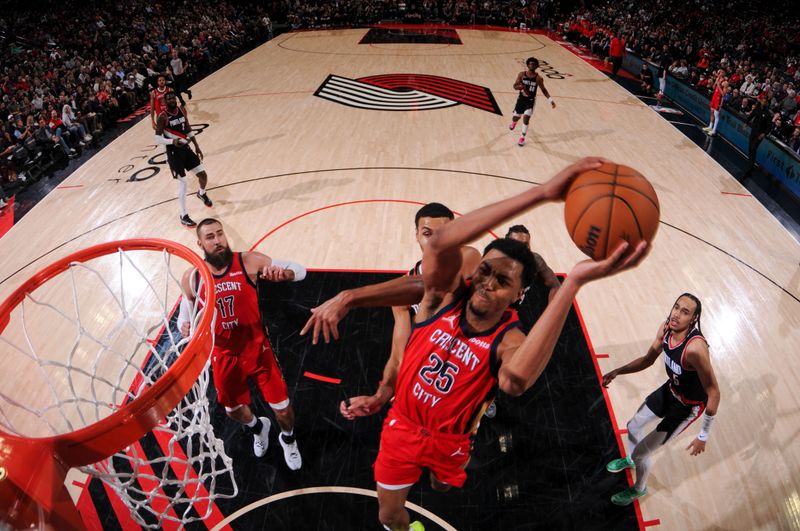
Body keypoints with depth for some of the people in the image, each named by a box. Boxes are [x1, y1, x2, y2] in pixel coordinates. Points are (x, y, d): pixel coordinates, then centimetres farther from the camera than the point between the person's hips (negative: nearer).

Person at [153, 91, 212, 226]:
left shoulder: (182, 110, 3)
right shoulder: (163, 117, -16)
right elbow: (157, 139, -16)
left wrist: (197, 147, 13)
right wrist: (172, 141, -33)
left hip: (186, 148, 6)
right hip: (174, 152, -6)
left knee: (203, 174, 6)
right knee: (182, 183, -9)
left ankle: (202, 193, 42)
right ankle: (184, 216, 1)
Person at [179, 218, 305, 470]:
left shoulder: (249, 261, -15)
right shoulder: (191, 278, -7)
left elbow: (299, 270, -14)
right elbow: (186, 314, 8)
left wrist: (283, 273, -37)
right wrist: (184, 326, -16)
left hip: (257, 349, -2)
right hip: (223, 356, 3)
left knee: (282, 410, 3)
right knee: (234, 410, 22)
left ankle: (288, 439, 40)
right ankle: (258, 427, 59)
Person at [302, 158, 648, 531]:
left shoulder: (508, 339, -29)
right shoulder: (445, 294, -24)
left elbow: (516, 379, -57)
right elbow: (441, 242, -48)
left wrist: (574, 281, -62)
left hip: (449, 440, 0)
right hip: (402, 425, 0)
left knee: (444, 484, 33)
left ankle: (437, 477, 70)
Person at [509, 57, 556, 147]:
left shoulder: (538, 78, -11)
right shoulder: (521, 74, -8)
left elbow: (543, 90, 0)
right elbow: (515, 86, -2)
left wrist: (550, 100, -8)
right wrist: (520, 86, -27)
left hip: (531, 100, -2)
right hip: (521, 98, 2)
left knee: (526, 118, -17)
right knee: (515, 117, 13)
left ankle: (522, 137, -2)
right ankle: (514, 123, 54)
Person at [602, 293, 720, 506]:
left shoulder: (695, 347, -39)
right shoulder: (666, 328, -16)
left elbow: (713, 393, -29)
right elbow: (648, 359, 1)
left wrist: (703, 435, -23)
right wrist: (617, 371, -10)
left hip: (688, 406, -7)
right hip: (670, 390, 7)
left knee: (641, 451, 2)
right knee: (633, 426, 25)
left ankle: (639, 489, 35)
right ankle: (631, 460, 58)